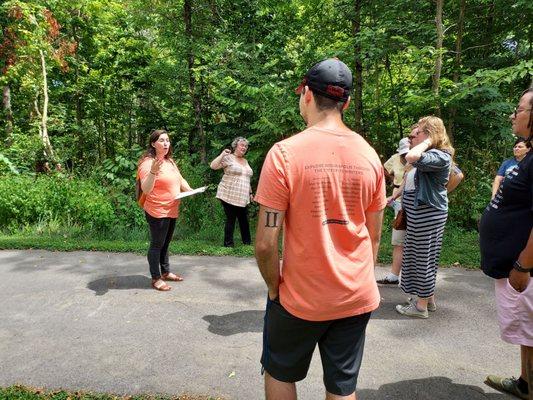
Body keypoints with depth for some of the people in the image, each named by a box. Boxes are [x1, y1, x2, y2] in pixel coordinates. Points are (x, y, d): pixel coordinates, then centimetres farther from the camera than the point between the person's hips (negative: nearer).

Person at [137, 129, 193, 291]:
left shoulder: (169, 161, 10)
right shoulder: (148, 162, -16)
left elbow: (180, 180, 21)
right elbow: (146, 189, -24)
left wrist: (189, 190, 2)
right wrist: (153, 171, -39)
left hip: (172, 211, 8)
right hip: (157, 212, -8)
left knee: (165, 243, 19)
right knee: (157, 245, 2)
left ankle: (166, 272, 33)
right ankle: (156, 278, 13)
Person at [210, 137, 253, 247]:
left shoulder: (245, 161, 17)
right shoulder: (228, 158, -4)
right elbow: (213, 166, -15)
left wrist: (250, 193, 21)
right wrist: (222, 154, -19)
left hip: (243, 198, 6)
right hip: (229, 196, -6)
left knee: (244, 220, 8)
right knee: (230, 220, -2)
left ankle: (247, 242, 18)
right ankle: (228, 244, 7)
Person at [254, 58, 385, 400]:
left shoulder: (285, 153, -17)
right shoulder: (370, 155, -3)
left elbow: (265, 244, -18)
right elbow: (375, 237, 5)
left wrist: (275, 287, -1)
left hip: (301, 298, -3)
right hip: (358, 298, 4)